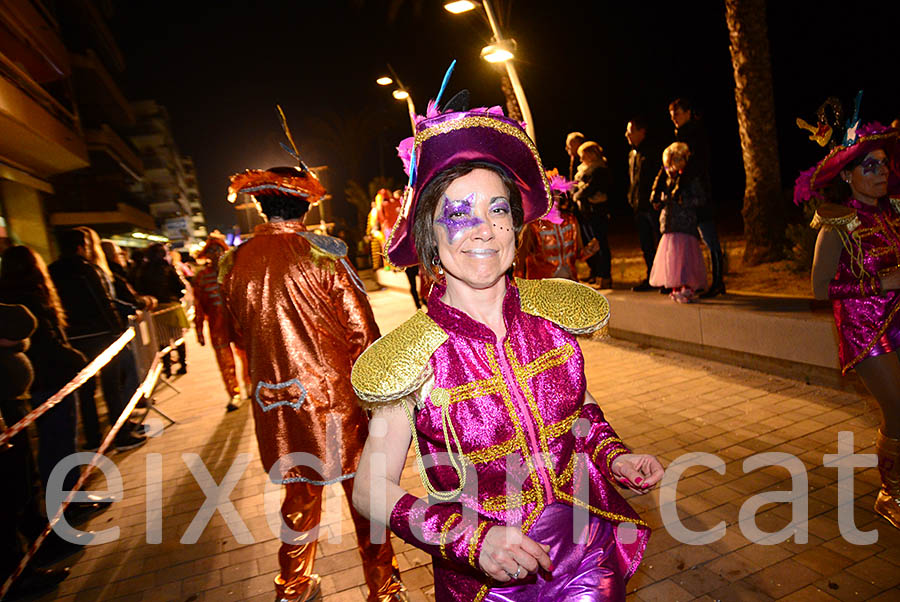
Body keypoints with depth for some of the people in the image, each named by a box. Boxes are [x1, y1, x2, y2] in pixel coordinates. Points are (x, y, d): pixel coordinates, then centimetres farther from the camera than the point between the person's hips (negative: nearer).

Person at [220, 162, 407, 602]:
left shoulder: (235, 263, -1)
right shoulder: (324, 254, -14)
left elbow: (242, 335, 10)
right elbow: (363, 333, -12)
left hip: (277, 405, 4)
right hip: (336, 399, -4)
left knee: (299, 496, 23)